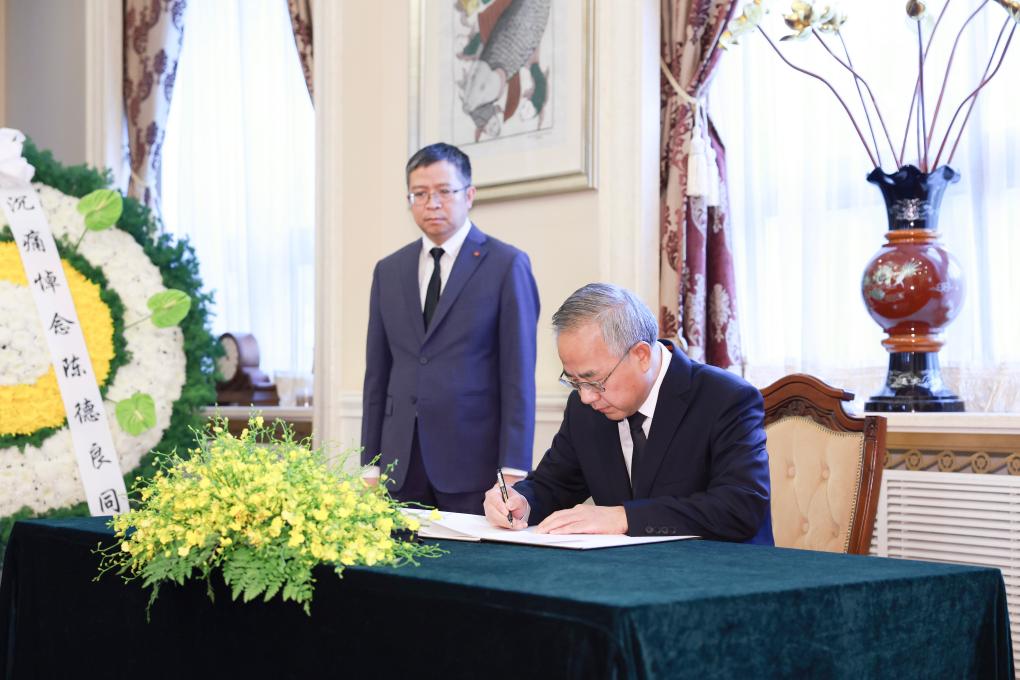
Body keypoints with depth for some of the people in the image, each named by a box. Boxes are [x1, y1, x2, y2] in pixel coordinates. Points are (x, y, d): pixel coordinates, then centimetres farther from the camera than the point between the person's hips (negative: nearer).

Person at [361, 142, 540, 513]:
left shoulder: (507, 265, -1)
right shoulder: (389, 271, 13)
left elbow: (518, 374, -5)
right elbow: (377, 373, 13)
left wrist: (512, 472, -11)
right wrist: (371, 466, 8)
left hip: (474, 464, -4)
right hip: (402, 467, 4)